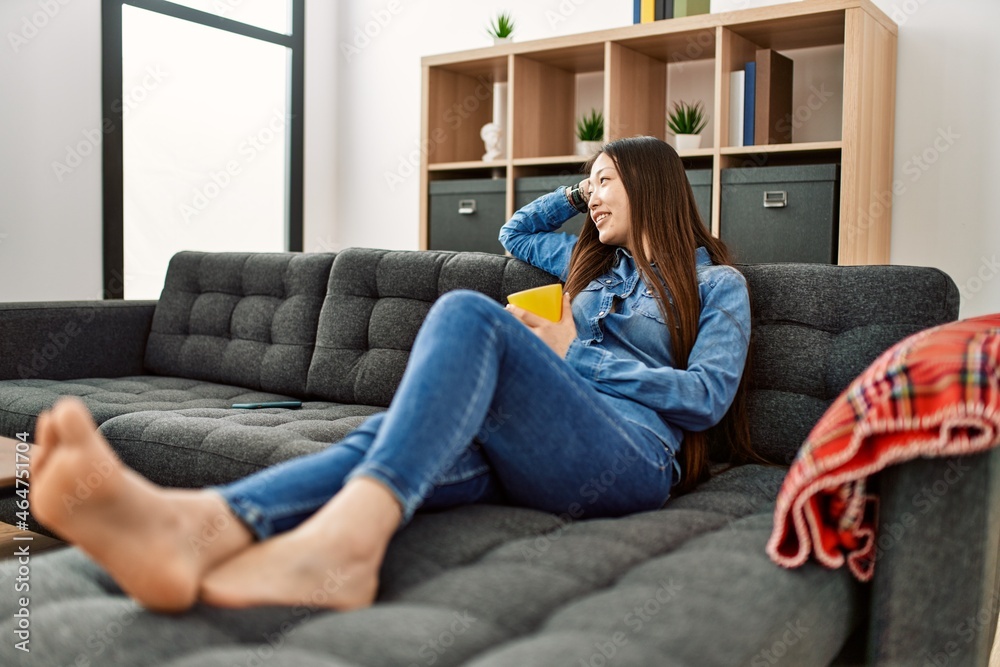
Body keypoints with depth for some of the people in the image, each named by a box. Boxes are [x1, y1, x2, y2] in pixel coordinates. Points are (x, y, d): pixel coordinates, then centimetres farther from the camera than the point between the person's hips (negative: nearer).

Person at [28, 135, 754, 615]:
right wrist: (576, 193, 40)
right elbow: (514, 233, 48)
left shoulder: (715, 282, 15)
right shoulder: (597, 262, 33)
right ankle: (196, 525, -58)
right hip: (541, 446, 5)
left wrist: (576, 352, 0)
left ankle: (344, 538, -54)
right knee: (389, 434, -28)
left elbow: (709, 396, 0)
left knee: (468, 312, -31)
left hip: (633, 454, -5)